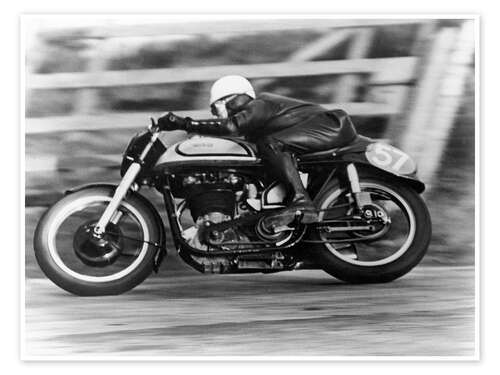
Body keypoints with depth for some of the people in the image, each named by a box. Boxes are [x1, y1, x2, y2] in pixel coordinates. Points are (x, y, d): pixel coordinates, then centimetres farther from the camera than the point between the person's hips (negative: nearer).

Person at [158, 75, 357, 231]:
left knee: (270, 144, -25)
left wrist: (183, 123, -24)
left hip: (329, 124, -11)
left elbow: (231, 126, -25)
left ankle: (301, 202, -33)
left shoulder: (259, 105, -9)